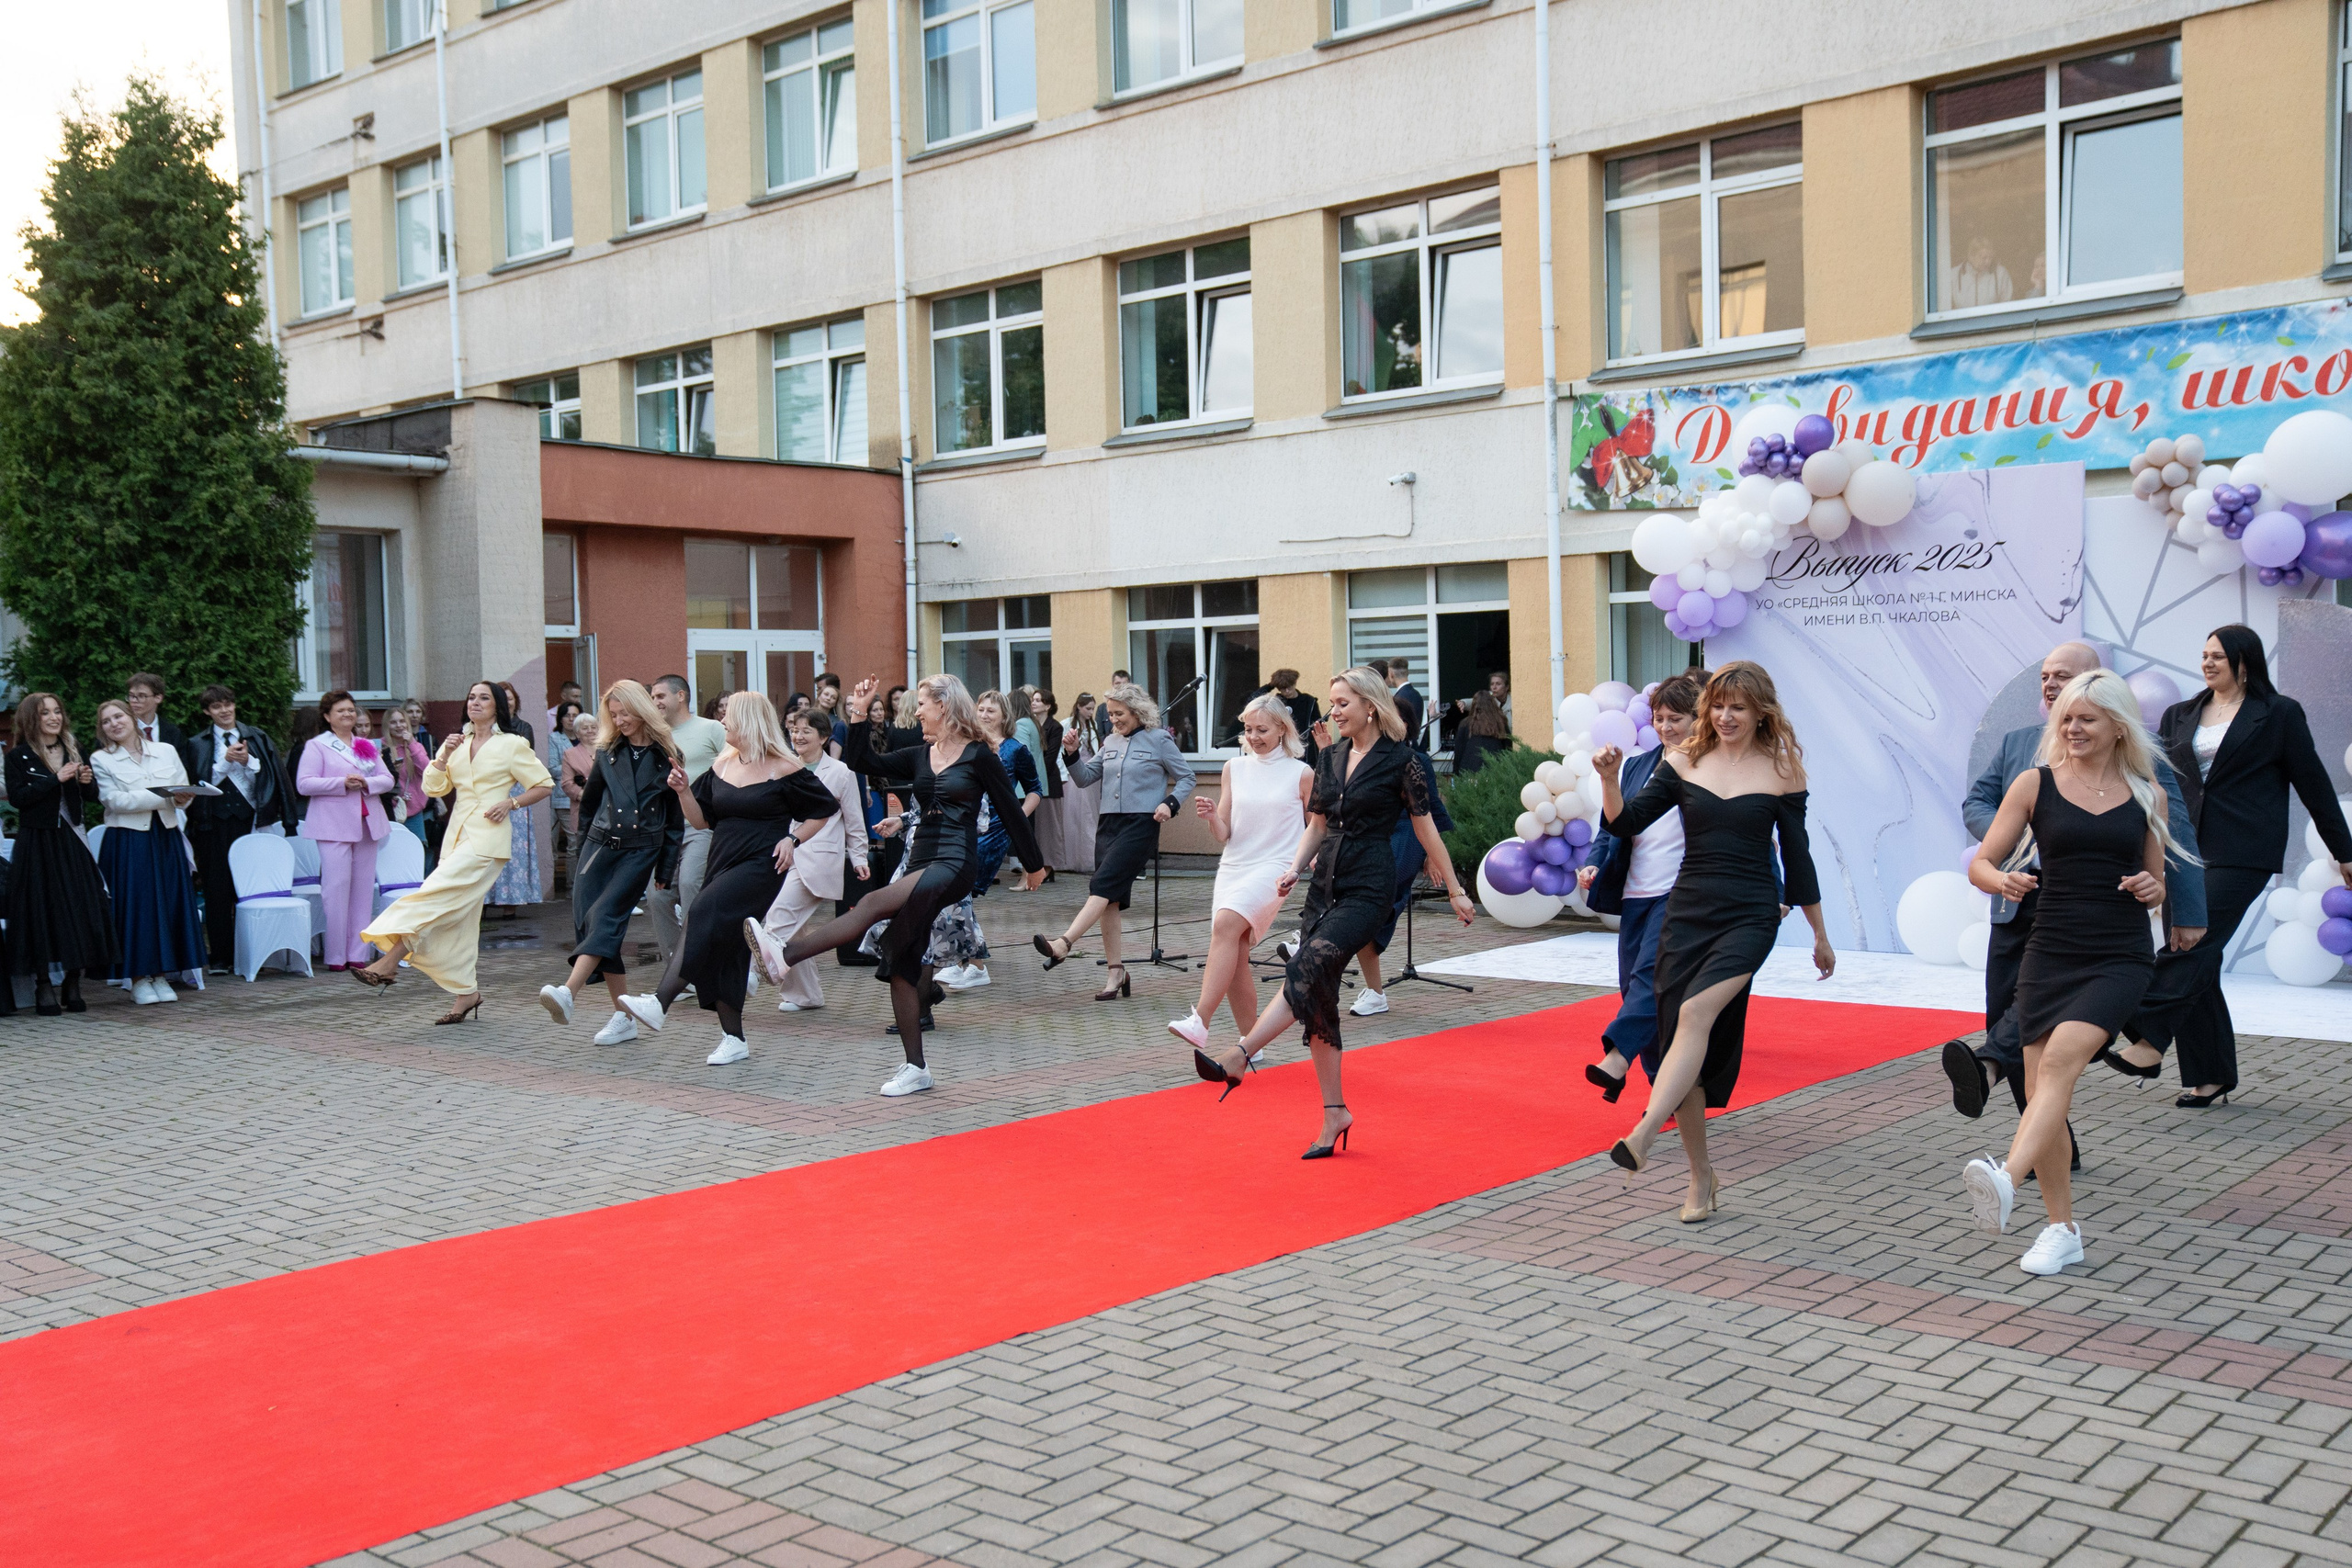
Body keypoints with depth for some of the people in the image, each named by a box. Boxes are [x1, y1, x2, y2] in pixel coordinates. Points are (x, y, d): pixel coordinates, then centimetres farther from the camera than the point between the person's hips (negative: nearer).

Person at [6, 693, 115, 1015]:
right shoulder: (19, 756, -1)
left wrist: (87, 781, -9)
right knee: (42, 910, -3)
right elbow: (17, 797, -14)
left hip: (71, 841, 3)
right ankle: (44, 988, 6)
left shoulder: (74, 750, 10)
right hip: (37, 843, -3)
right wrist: (56, 779, -18)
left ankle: (73, 987, 10)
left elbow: (92, 796, 13)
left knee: (80, 908, 0)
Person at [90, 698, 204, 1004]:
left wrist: (182, 798, -15)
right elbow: (115, 800, -10)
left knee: (170, 902, 2)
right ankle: (139, 979, 5)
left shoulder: (166, 751, 10)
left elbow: (184, 791, 10)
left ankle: (161, 974, 11)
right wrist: (164, 796, -17)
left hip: (166, 838, 3)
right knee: (135, 905, -3)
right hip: (127, 842, -3)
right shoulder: (101, 761, 2)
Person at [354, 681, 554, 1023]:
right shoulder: (457, 744, 17)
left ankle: (389, 962, -20)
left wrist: (510, 803, -10)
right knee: (458, 915, 4)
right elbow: (433, 788, 9)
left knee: (435, 897, -19)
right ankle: (465, 993, 11)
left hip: (488, 838, -7)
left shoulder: (513, 745, 1)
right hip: (457, 835, 7)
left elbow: (544, 785, 3)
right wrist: (444, 756, -5)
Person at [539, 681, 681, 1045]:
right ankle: (624, 1017, 0)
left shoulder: (666, 756, 2)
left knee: (605, 916, -22)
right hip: (600, 845, 4)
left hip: (640, 851, -4)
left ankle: (568, 993, -39)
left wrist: (665, 870, 4)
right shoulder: (606, 752, 11)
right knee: (586, 920, -5)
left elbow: (675, 818, 6)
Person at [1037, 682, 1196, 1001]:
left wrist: (1170, 803, -11)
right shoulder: (1111, 742, 16)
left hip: (1141, 823, -7)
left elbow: (1186, 777, 4)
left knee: (1103, 885, -20)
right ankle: (1114, 971, 8)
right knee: (1109, 900, 3)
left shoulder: (1159, 740, 0)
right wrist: (1071, 754, 0)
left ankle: (1063, 944, -30)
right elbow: (1085, 777, 17)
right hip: (1108, 823, 7)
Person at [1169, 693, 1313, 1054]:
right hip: (1233, 867, 5)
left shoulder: (1301, 774, 2)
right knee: (1234, 959, 0)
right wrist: (1211, 817, -11)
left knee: (1226, 924, -29)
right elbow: (1224, 834, 9)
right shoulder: (1233, 769, 11)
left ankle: (1200, 1022, -35)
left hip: (1274, 868, -5)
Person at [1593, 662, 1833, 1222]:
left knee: (1697, 1012, -26)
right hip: (1688, 912, 3)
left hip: (1749, 917, -3)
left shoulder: (1781, 772, 1)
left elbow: (1796, 858, 8)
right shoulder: (1684, 763, 6)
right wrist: (1608, 780, -17)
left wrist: (1820, 937, 14)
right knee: (1684, 1036, 2)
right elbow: (1627, 822, 3)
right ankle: (1700, 1176, 15)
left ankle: (1643, 1134, -37)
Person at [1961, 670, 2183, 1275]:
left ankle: (2006, 1180, -41)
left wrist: (2150, 889, -7)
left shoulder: (2146, 794, 8)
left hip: (2121, 958, -1)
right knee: (2042, 1089, -1)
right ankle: (2062, 1230, 13)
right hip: (2050, 953, 1)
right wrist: (2003, 880, -19)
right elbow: (1980, 863, 3)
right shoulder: (2036, 784, 5)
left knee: (2061, 1057, -25)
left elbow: (2158, 886, 17)